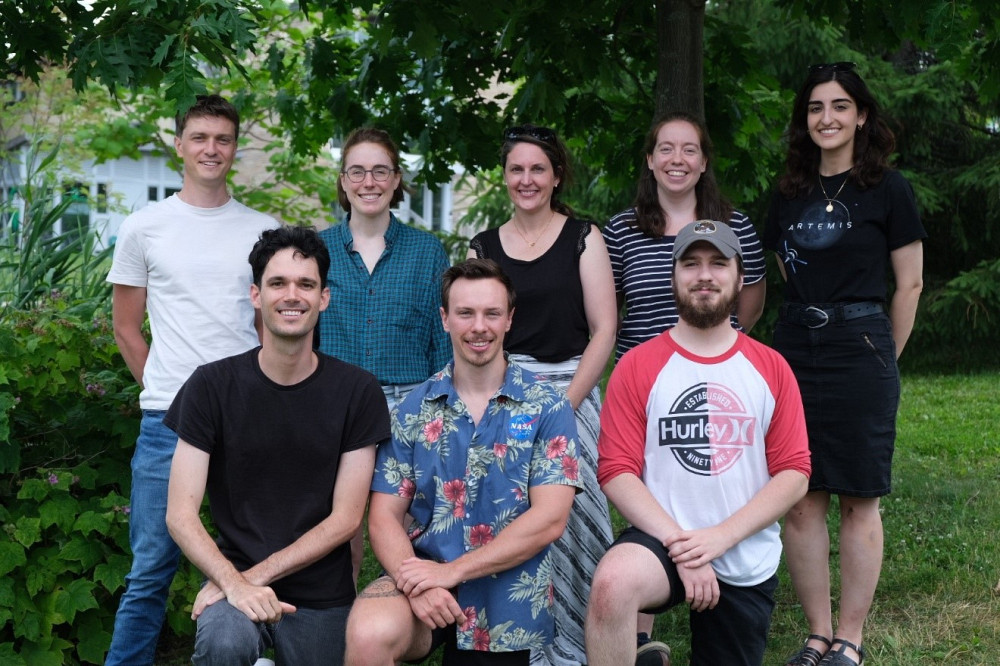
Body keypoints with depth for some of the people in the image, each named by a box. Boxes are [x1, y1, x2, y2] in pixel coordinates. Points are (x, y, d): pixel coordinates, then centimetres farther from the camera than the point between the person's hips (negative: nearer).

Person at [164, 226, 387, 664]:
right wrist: (234, 582, -25)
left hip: (323, 598, 2)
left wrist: (255, 574, -14)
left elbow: (345, 519, -5)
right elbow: (180, 514, -9)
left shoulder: (357, 392, -4)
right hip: (235, 576, -2)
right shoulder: (212, 386, -5)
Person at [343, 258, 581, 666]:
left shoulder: (547, 409, -3)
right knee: (368, 633, -30)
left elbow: (549, 519, -12)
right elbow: (384, 515, 0)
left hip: (510, 603, 0)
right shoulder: (414, 410, 3)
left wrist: (451, 571, -18)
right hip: (425, 573, 0)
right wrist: (414, 583, -20)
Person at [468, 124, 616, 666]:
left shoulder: (582, 238, 2)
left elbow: (603, 331, -3)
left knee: (568, 522, -2)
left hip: (570, 390, -2)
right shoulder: (484, 247, 10)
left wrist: (563, 404, -11)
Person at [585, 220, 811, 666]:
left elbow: (794, 473, -3)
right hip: (663, 540, -3)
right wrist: (680, 544, -20)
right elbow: (617, 472, -9)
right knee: (613, 583, -34)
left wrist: (721, 537, -16)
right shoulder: (638, 366, -3)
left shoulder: (771, 369, 2)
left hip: (748, 565, 3)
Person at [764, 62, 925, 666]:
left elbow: (910, 285, 1)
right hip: (795, 352, 4)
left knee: (858, 502, 1)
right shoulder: (789, 196, 12)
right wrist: (807, 330, 11)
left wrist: (882, 362, 4)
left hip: (859, 350, -4)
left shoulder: (887, 189, -1)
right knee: (800, 502, 3)